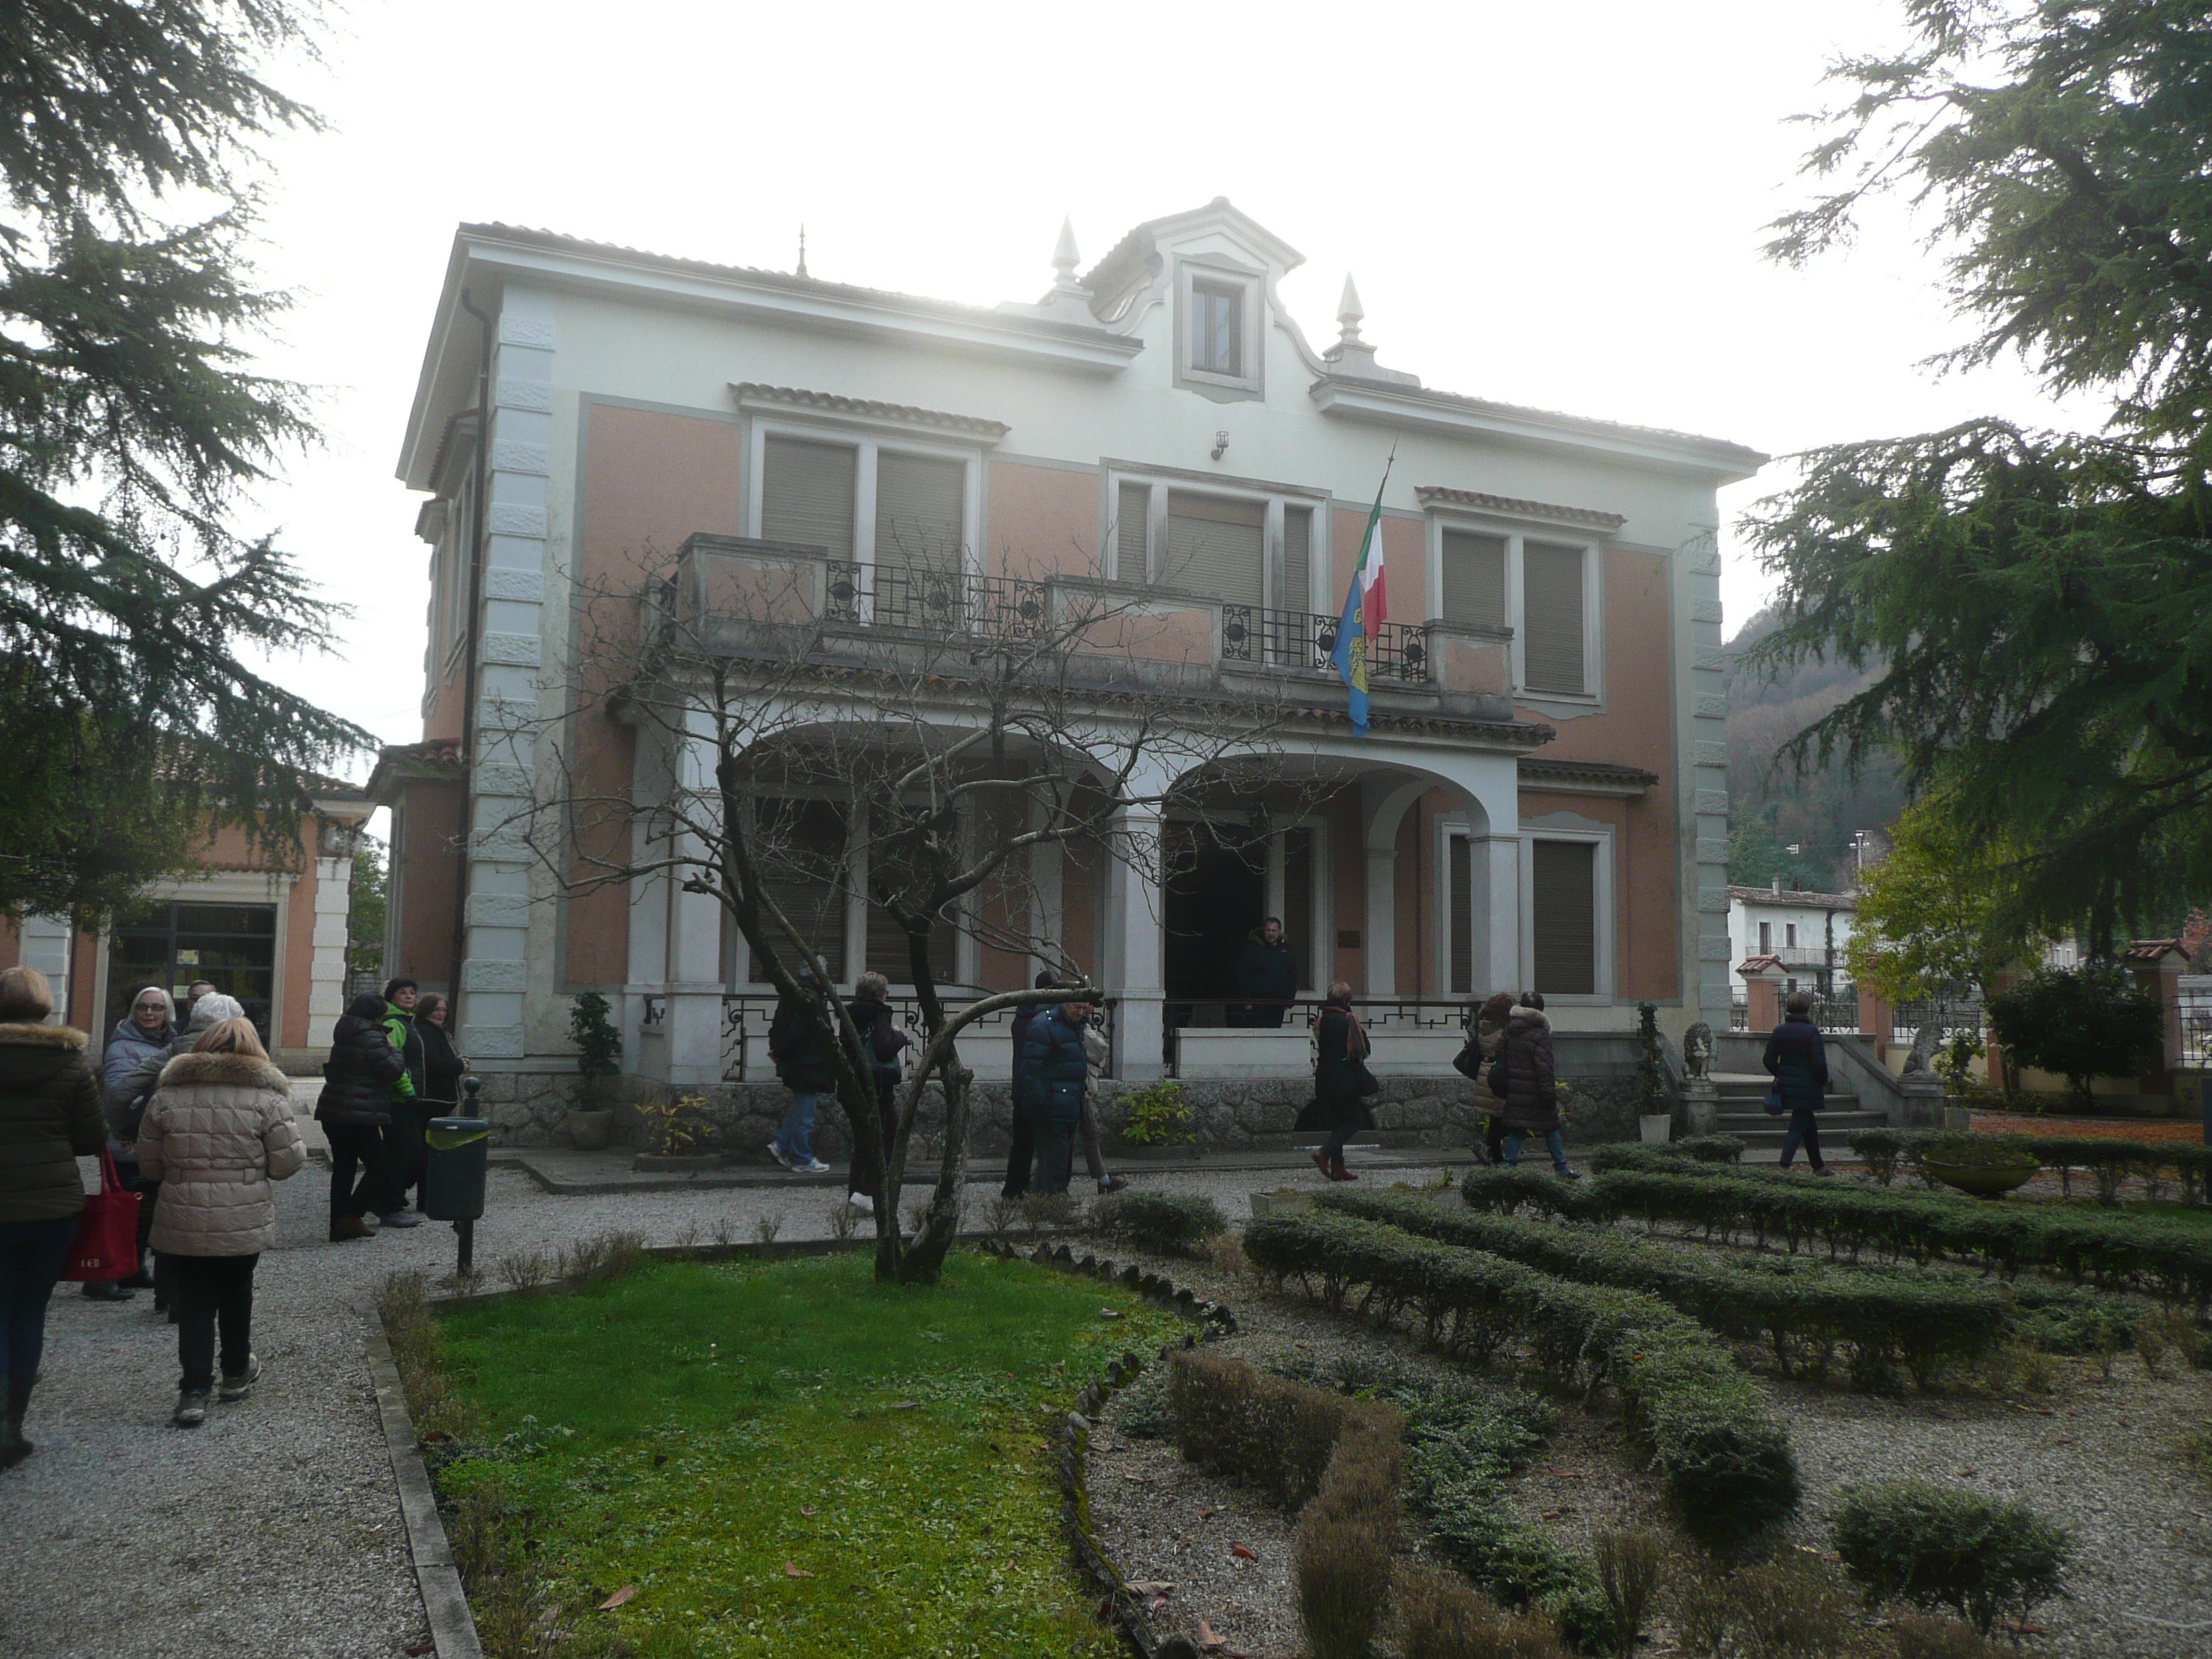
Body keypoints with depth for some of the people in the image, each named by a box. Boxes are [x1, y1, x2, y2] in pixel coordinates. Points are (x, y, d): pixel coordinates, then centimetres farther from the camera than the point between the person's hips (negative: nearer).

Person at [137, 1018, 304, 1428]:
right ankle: (236, 1374, 35)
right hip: (244, 1223, 0)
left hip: (182, 1223, 1)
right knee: (236, 1294, 19)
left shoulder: (168, 1095, -1)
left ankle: (194, 1391, 2)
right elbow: (288, 1163, -8)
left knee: (194, 1301, 8)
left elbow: (149, 1162, 6)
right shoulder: (266, 1097, -9)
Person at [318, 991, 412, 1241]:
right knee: (379, 1166, -1)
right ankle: (352, 1215, -6)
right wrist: (392, 1049, 4)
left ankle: (340, 1225, 13)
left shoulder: (344, 1035, 15)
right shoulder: (371, 1037, -13)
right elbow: (394, 1071, -14)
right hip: (360, 1115, -9)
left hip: (333, 1112, 9)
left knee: (343, 1168, 11)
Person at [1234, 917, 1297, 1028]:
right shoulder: (1252, 949, -1)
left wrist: (1289, 1000, 7)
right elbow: (1242, 976, -5)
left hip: (1277, 1007, 4)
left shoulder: (1285, 951, 12)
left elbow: (1292, 979, 16)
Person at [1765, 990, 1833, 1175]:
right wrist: (1823, 1082, 0)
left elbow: (1768, 1060, 5)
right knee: (1798, 1126, -2)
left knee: (1809, 1125, 20)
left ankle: (1818, 1165, 30)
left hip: (1786, 1086, 6)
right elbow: (1819, 1063, -17)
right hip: (1807, 1088, -6)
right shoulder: (1812, 1032, -13)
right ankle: (1785, 1164, -14)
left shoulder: (1779, 1031, 3)